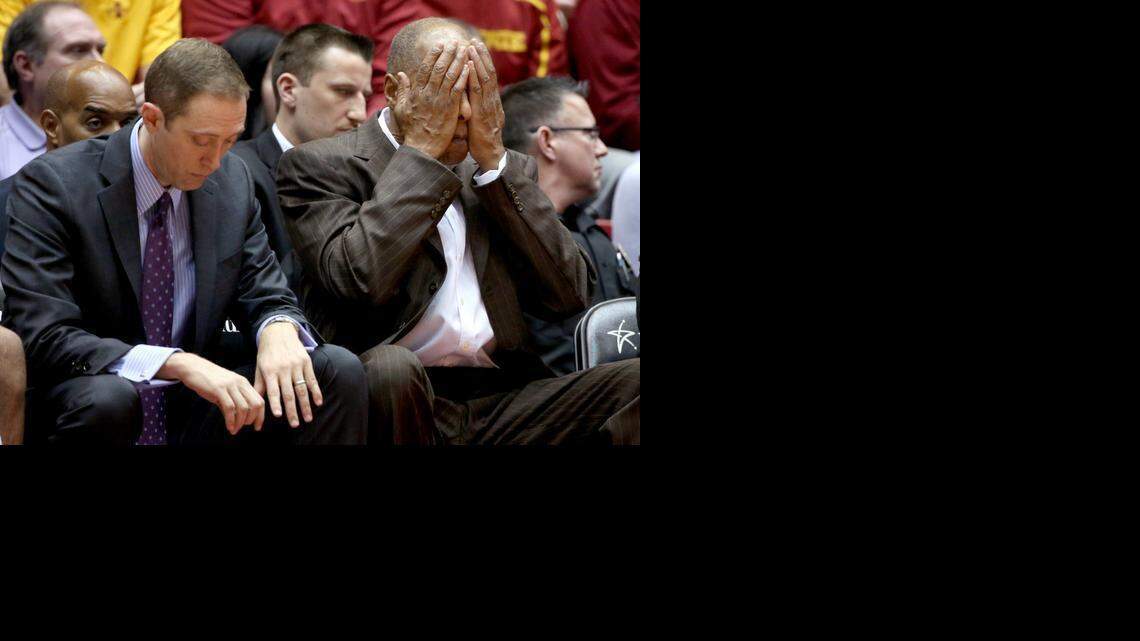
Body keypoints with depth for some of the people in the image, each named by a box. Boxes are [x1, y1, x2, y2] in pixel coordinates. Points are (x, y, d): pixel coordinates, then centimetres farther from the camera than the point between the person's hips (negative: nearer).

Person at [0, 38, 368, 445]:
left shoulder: (233, 182, 3)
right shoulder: (52, 186, -14)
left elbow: (267, 298, 10)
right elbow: (43, 339, -22)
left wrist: (279, 329, -17)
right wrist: (179, 364, -34)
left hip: (193, 418, 4)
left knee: (338, 371, -14)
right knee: (109, 395, -38)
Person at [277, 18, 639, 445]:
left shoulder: (506, 171, 19)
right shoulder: (322, 165, 4)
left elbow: (569, 294, 5)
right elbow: (360, 280, -16)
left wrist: (493, 161, 1)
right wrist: (422, 150, -8)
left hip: (501, 402, 3)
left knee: (639, 380, -19)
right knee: (390, 366, -37)